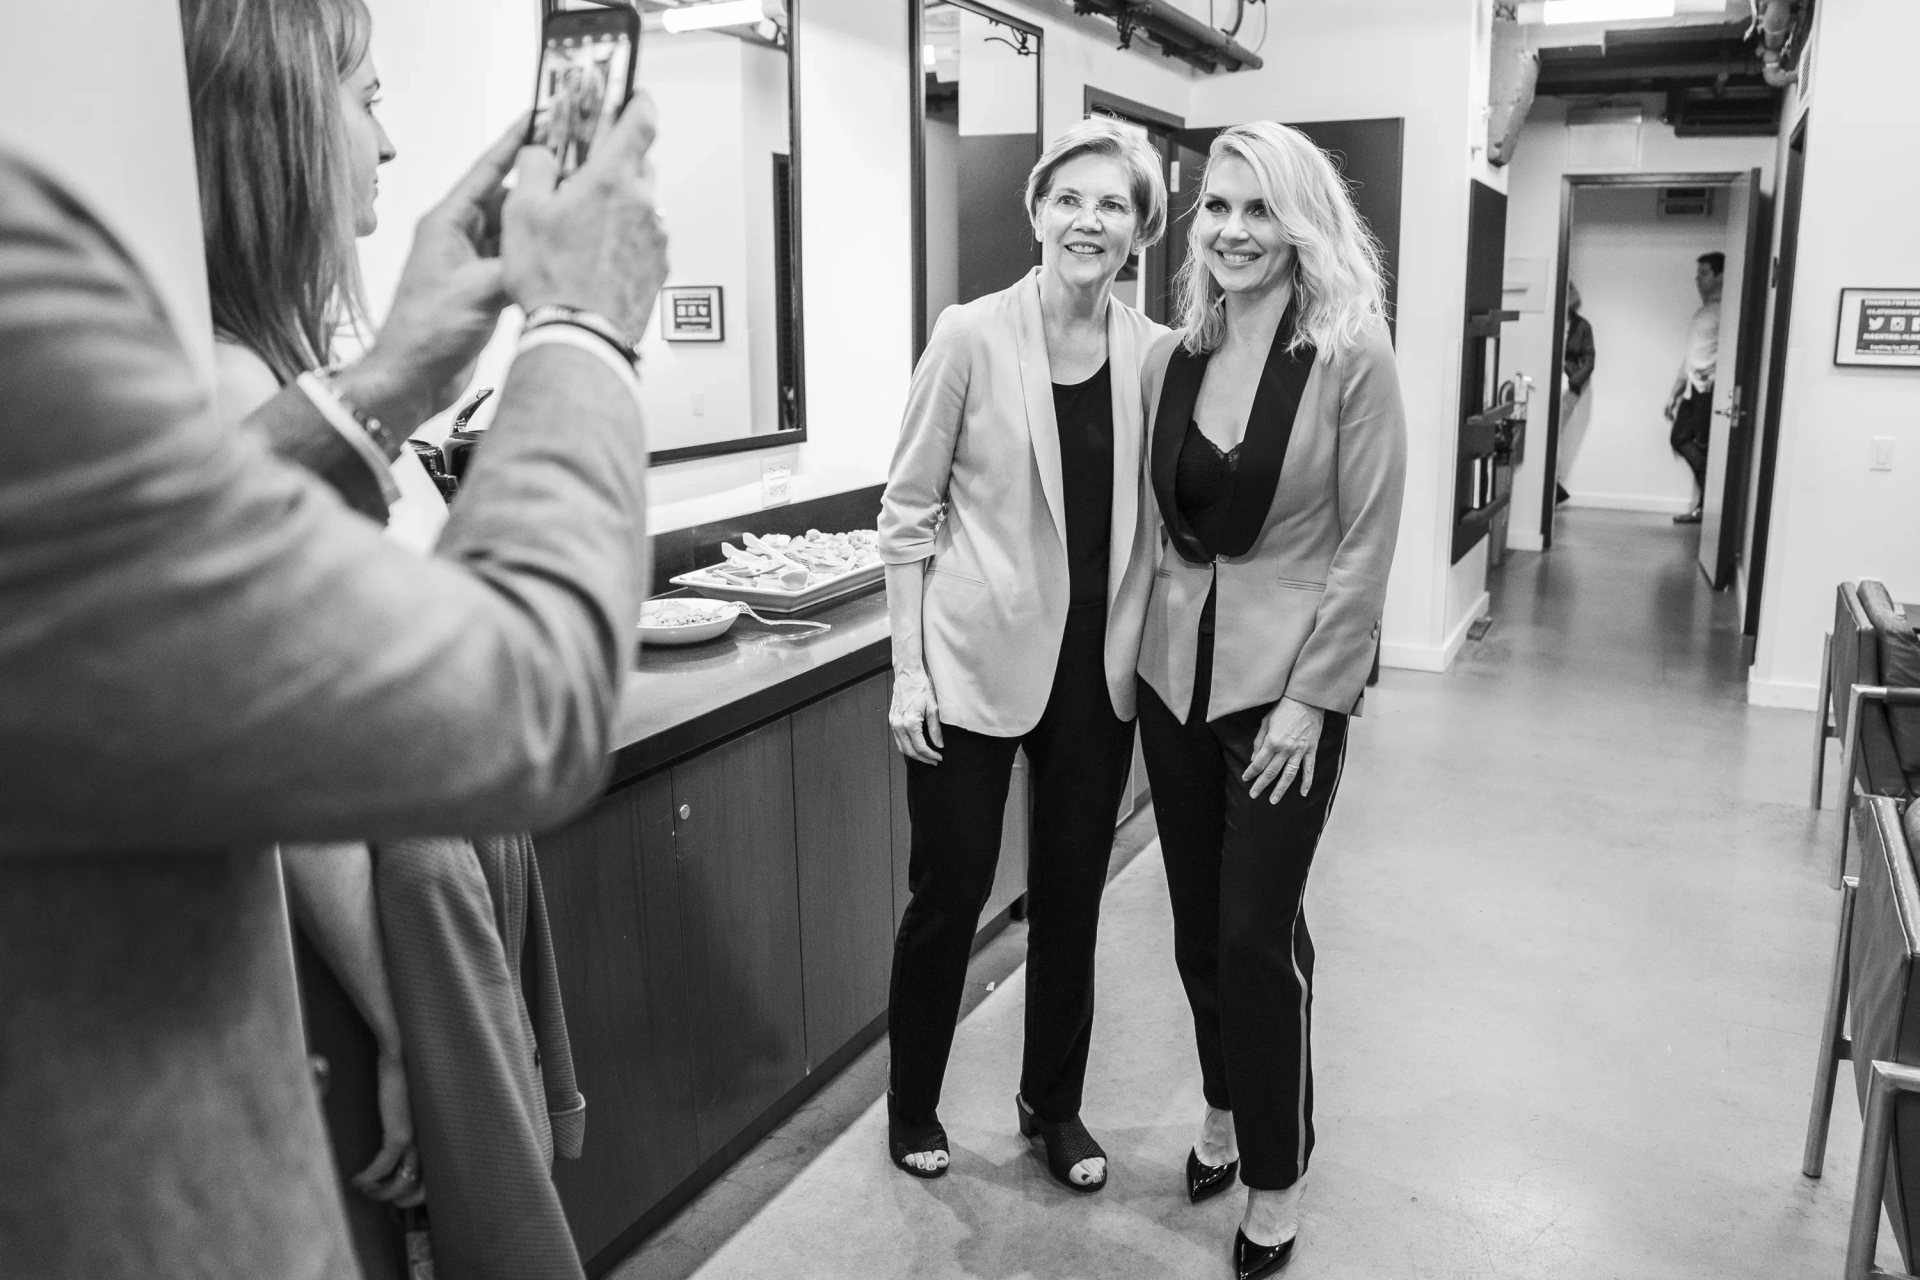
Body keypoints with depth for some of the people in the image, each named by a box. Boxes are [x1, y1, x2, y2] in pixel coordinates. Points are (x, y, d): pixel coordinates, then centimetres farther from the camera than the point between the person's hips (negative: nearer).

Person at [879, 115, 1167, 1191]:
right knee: (948, 896, 8)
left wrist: (1149, 654, 4)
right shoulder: (973, 337, -8)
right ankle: (914, 1102, 32)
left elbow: (1160, 517, 10)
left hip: (1099, 671, 3)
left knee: (1072, 899, 14)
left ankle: (1056, 1103, 36)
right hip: (976, 662, -3)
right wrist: (909, 671, -8)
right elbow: (909, 510, -5)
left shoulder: (1158, 356, 1)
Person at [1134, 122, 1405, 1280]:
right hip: (1177, 666, 5)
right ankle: (1226, 1111, 38)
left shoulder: (1352, 358, -10)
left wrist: (1309, 699, -14)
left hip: (1290, 677, -5)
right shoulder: (1173, 356, 5)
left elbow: (1367, 546, -11)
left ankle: (1276, 1183, 22)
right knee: (1197, 923, 14)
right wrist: (1153, 632, 4)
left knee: (1257, 931, 1)